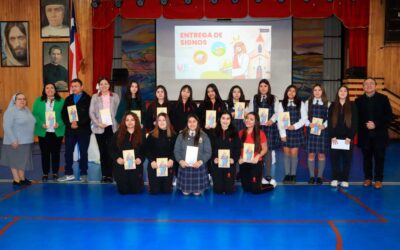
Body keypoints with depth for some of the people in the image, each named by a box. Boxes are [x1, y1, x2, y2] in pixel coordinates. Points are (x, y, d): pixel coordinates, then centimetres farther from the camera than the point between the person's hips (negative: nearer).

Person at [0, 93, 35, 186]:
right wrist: (13, 140, -22)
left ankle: (22, 178, 21)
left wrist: (31, 137, 14)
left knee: (23, 160, 13)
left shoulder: (27, 110, 10)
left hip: (26, 141, 7)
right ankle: (16, 180, 7)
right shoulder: (11, 111, -13)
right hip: (16, 141, -7)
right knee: (15, 160, 1)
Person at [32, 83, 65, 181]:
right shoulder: (38, 101, 6)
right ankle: (45, 173, 17)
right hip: (43, 131, 1)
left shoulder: (61, 101, 2)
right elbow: (34, 114, 1)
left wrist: (59, 123, -19)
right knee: (45, 153, 6)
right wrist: (41, 124, -14)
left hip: (57, 131, -1)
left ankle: (55, 173, 18)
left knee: (55, 153, 7)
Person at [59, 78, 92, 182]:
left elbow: (89, 115, -10)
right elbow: (63, 114, 7)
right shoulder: (68, 99, 13)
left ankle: (83, 174, 12)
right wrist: (70, 124, -10)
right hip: (70, 130, 4)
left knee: (83, 152, 4)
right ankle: (69, 174, 16)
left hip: (83, 130, -4)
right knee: (68, 152, 6)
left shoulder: (87, 99, -3)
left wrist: (78, 123, -18)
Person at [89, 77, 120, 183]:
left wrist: (115, 124, -8)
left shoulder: (115, 96, 7)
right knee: (102, 151, 4)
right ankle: (104, 175, 11)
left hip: (112, 127, -1)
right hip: (99, 128, 1)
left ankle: (110, 175, -1)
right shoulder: (95, 97, 9)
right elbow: (91, 112, 4)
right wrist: (98, 123, -8)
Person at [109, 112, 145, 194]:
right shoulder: (118, 134, 2)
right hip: (121, 166, 0)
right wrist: (117, 158, -13)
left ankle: (140, 182, 34)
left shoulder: (141, 135, 3)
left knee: (136, 190, -1)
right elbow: (111, 149, 4)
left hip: (136, 166, 0)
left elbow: (145, 150, 6)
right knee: (123, 191, 0)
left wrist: (140, 159, -13)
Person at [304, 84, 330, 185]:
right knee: (311, 154, 2)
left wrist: (324, 125, -17)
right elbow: (304, 116, 3)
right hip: (311, 131, 0)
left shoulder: (327, 104, 5)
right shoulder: (308, 102, 8)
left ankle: (320, 176, 14)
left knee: (321, 154, 4)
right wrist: (309, 124, -15)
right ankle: (312, 176, 12)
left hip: (323, 131, 0)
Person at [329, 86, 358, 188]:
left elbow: (355, 123, -1)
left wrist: (350, 137, -9)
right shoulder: (332, 106, 6)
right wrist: (332, 136, -7)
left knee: (347, 159, 3)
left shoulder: (352, 106, 3)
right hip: (335, 138, 1)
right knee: (335, 158, 3)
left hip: (347, 138, -1)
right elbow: (330, 122, 2)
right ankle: (335, 178, 12)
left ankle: (344, 179, 11)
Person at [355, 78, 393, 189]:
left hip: (379, 134, -1)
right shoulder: (359, 100, 4)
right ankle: (368, 178, 22)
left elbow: (389, 116, -4)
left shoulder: (383, 98, 0)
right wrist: (365, 125, -15)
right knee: (367, 157, 9)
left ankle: (378, 179, 17)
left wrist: (376, 124, -15)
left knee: (379, 157, 5)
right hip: (365, 135, 1)